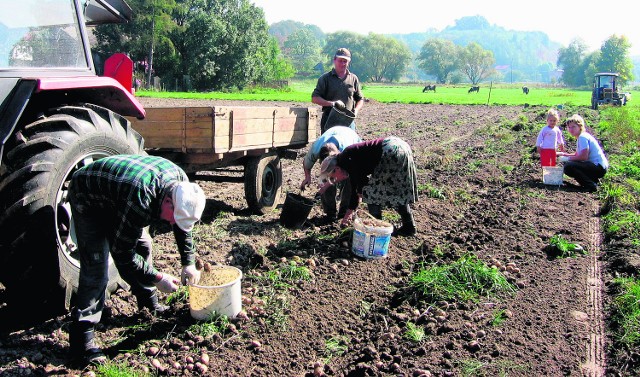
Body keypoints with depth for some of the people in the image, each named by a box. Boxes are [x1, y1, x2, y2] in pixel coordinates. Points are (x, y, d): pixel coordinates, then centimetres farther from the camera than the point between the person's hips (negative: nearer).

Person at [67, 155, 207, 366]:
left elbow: (183, 225, 0)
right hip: (88, 200, -8)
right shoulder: (139, 200, -42)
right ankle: (81, 341, -8)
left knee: (143, 245, 8)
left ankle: (149, 302, 28)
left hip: (115, 196, 8)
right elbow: (122, 253, -30)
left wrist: (188, 263, -2)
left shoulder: (180, 182, -19)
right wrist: (156, 278, -22)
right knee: (96, 271, -14)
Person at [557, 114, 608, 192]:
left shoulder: (582, 137, -14)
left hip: (599, 167, -11)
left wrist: (567, 158, -14)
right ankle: (593, 180, 14)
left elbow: (584, 157, -23)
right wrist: (564, 154, 10)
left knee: (568, 167, -24)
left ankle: (591, 185, -15)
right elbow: (577, 155, 20)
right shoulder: (581, 137, 17)